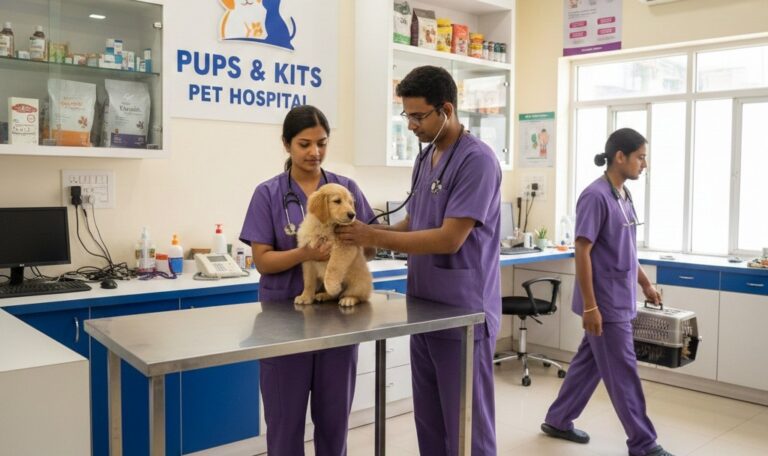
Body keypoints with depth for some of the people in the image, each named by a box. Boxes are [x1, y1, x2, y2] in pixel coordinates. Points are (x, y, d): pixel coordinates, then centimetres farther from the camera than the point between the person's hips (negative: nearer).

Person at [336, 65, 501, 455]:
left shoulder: (476, 160, -16)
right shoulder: (424, 159, 11)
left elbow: (449, 238, -21)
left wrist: (377, 238, -17)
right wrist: (367, 231, -2)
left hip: (463, 314, -8)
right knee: (429, 422, 17)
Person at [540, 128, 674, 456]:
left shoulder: (623, 196, 11)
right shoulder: (596, 196, -17)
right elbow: (582, 252, -19)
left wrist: (645, 284, 23)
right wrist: (590, 306, -21)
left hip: (620, 301, 9)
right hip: (605, 303, -9)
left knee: (589, 362, 16)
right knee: (623, 372, 2)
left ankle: (558, 421, 29)